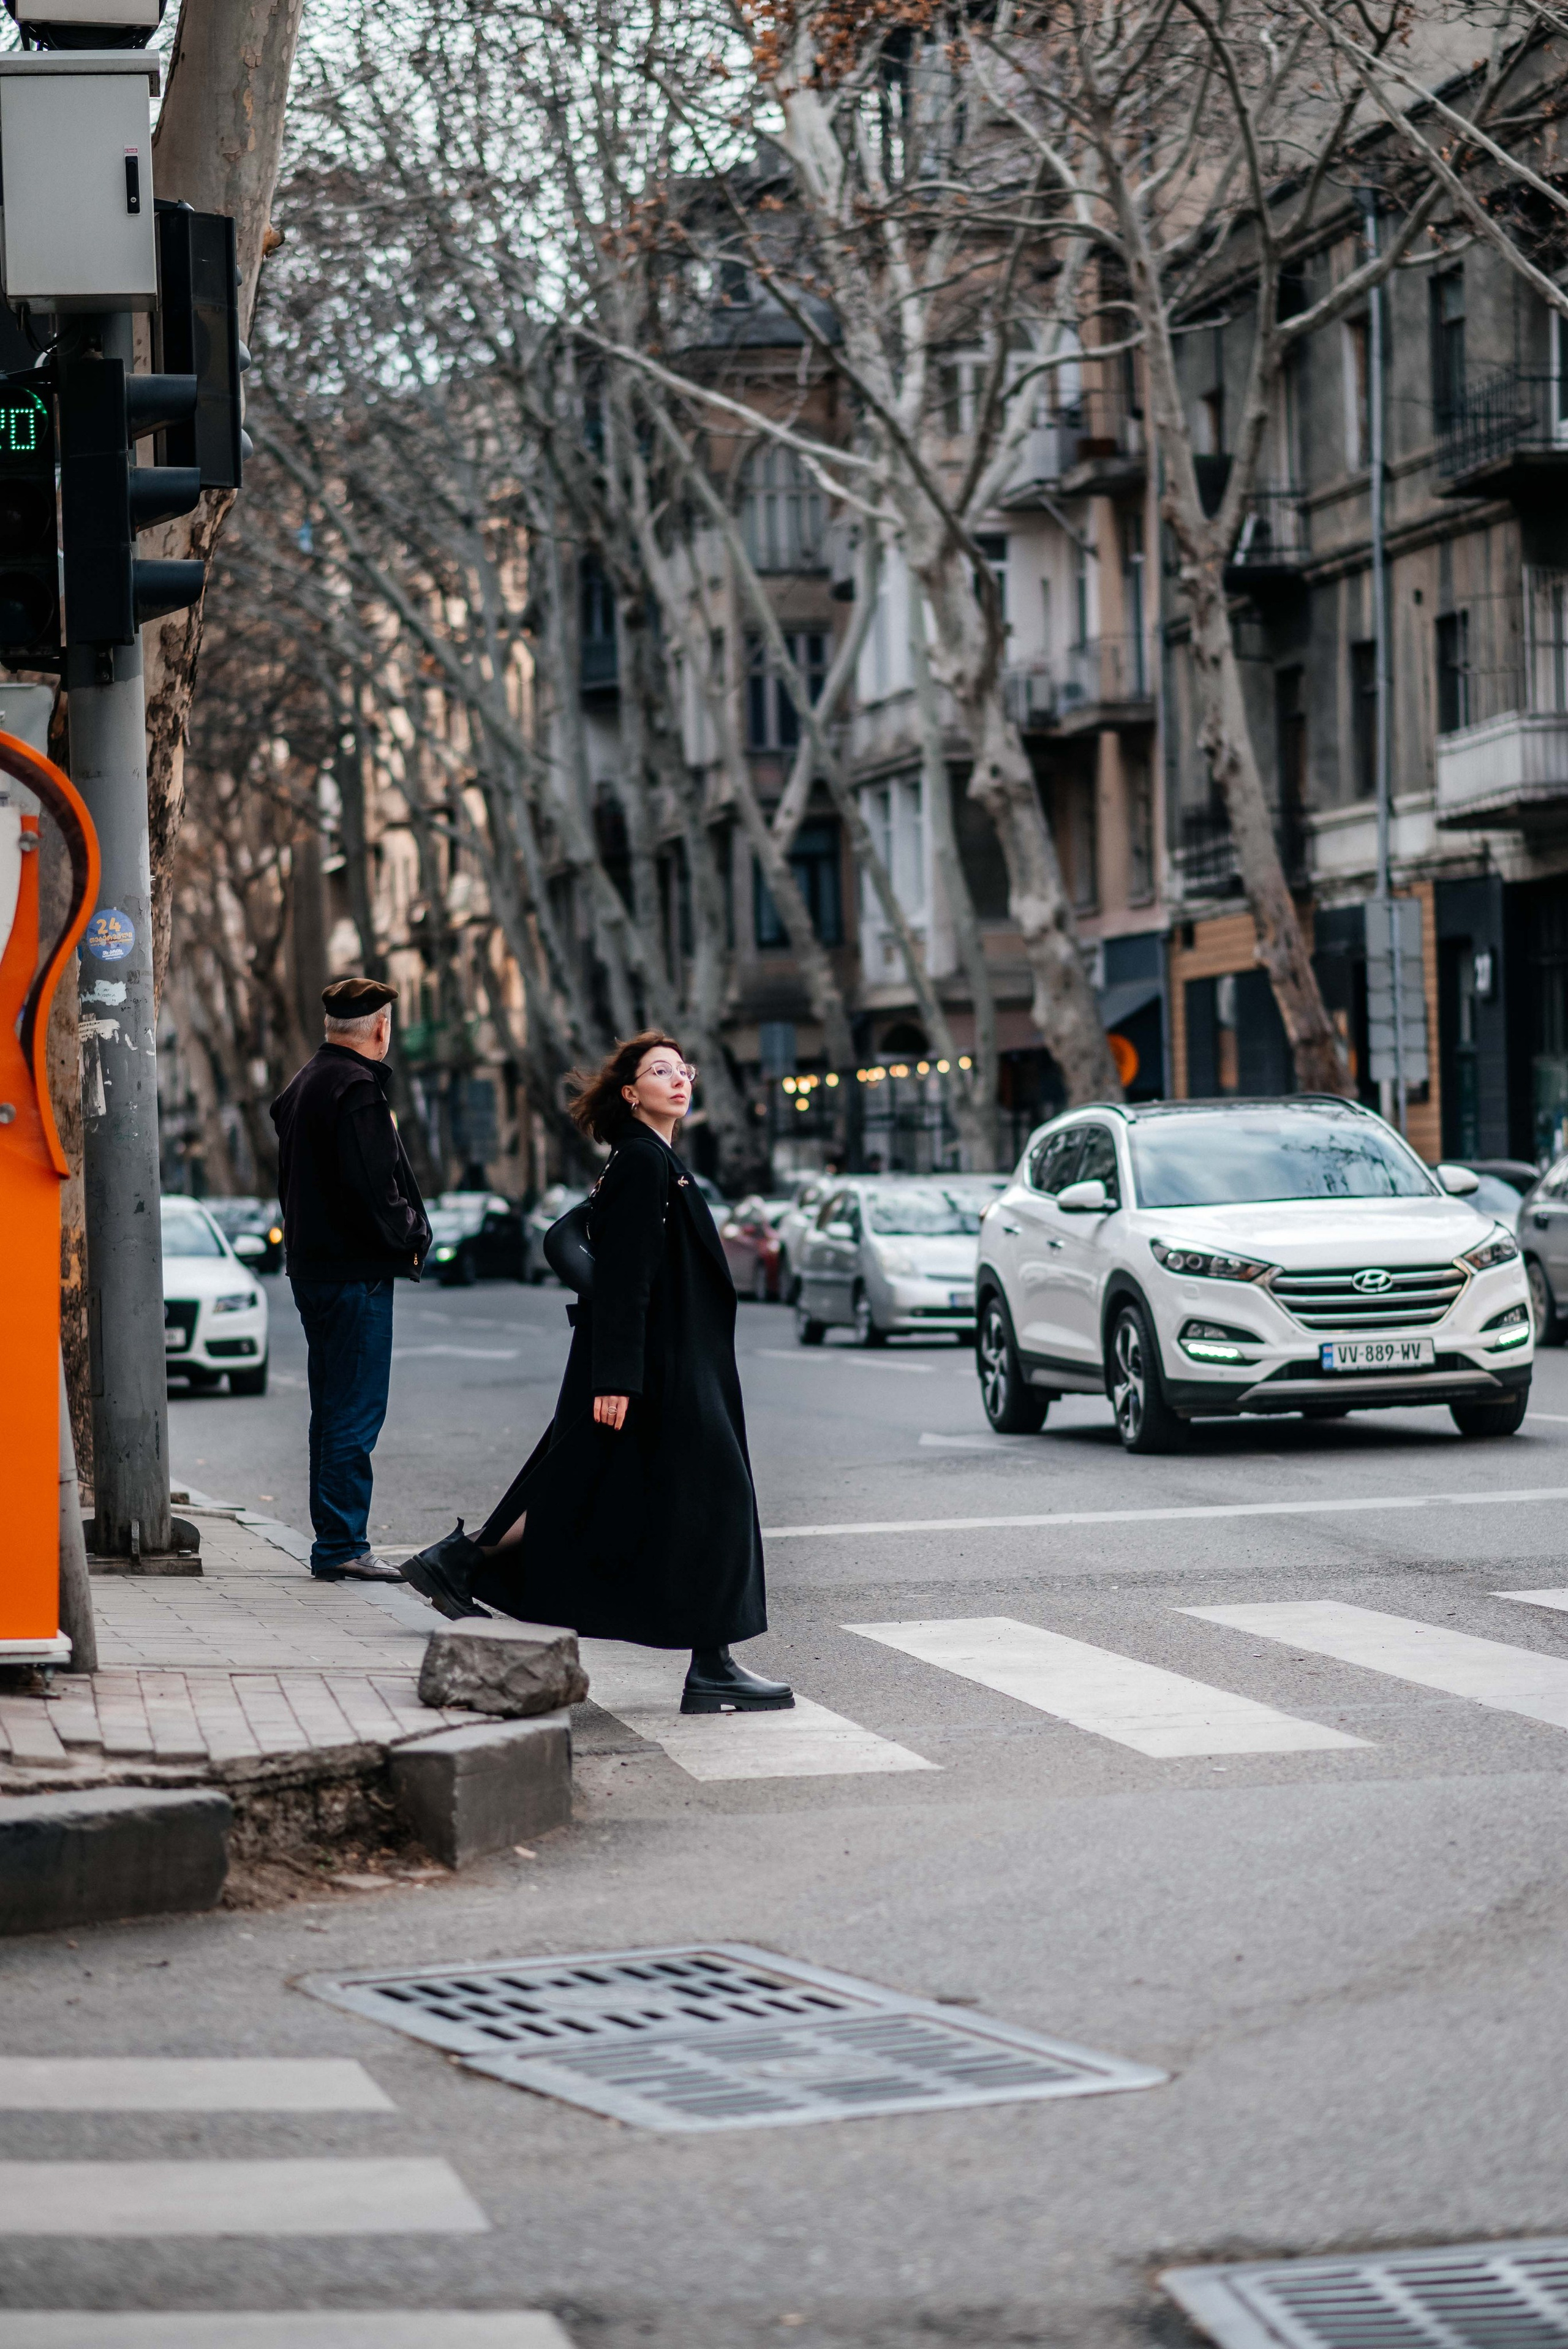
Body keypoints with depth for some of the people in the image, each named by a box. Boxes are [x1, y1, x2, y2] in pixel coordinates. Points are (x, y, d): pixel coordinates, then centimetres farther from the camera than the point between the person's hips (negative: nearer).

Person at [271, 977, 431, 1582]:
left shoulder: (303, 1084, 16)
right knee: (355, 1413, -7)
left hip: (313, 1266, 10)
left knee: (334, 1409, 15)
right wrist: (410, 1238, -7)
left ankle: (334, 1541, 19)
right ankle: (342, 1548, -7)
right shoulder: (356, 1089, -16)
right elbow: (370, 1187, -22)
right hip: (355, 1272, -10)